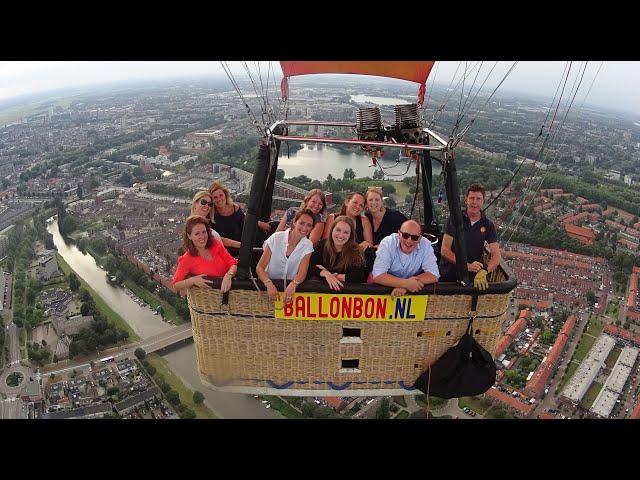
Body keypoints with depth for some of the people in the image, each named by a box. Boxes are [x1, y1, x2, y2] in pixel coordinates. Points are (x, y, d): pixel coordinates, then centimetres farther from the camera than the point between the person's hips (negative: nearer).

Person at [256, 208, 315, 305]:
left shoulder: (308, 245, -2)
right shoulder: (276, 238, -7)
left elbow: (302, 273, -12)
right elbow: (260, 267, -10)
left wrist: (293, 284, -34)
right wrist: (269, 284, -29)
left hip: (290, 287, 2)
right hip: (271, 285, -1)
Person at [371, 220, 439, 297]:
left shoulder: (425, 245, -14)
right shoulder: (387, 243, -20)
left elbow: (434, 275, -18)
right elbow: (378, 276, -26)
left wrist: (405, 285, -29)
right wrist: (406, 283, -34)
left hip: (413, 291, 1)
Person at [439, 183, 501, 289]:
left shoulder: (488, 225, 4)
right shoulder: (455, 219, -1)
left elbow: (496, 256, -2)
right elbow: (444, 251, -7)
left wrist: (484, 271, -22)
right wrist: (467, 266, -18)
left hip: (473, 276, 3)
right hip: (449, 276, -2)